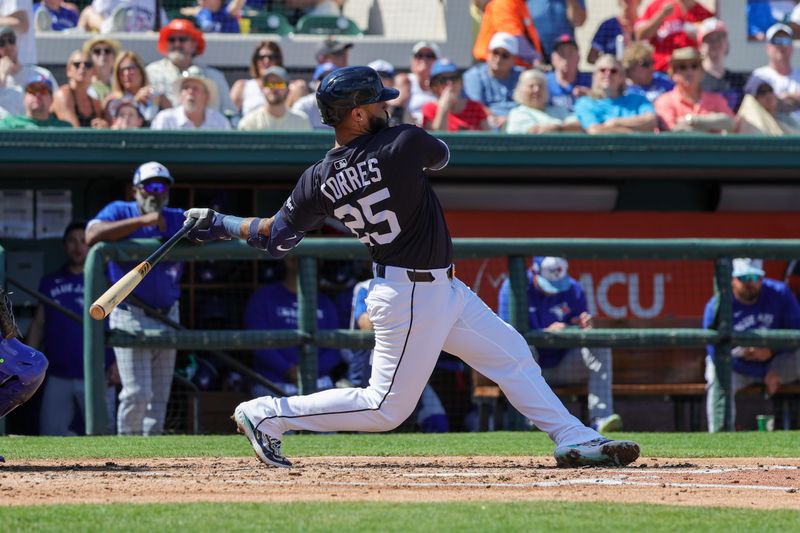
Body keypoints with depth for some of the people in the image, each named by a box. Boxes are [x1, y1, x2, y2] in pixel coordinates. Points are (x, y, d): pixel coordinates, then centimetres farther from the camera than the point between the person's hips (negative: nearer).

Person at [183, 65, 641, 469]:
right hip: (414, 297, -8)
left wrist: (219, 225, 18)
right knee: (387, 407, -2)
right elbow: (441, 156, 3)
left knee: (513, 356, 13)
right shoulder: (402, 144, -20)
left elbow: (274, 237, 1)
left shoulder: (320, 180, -3)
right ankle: (268, 414, 1)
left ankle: (574, 439, 16)